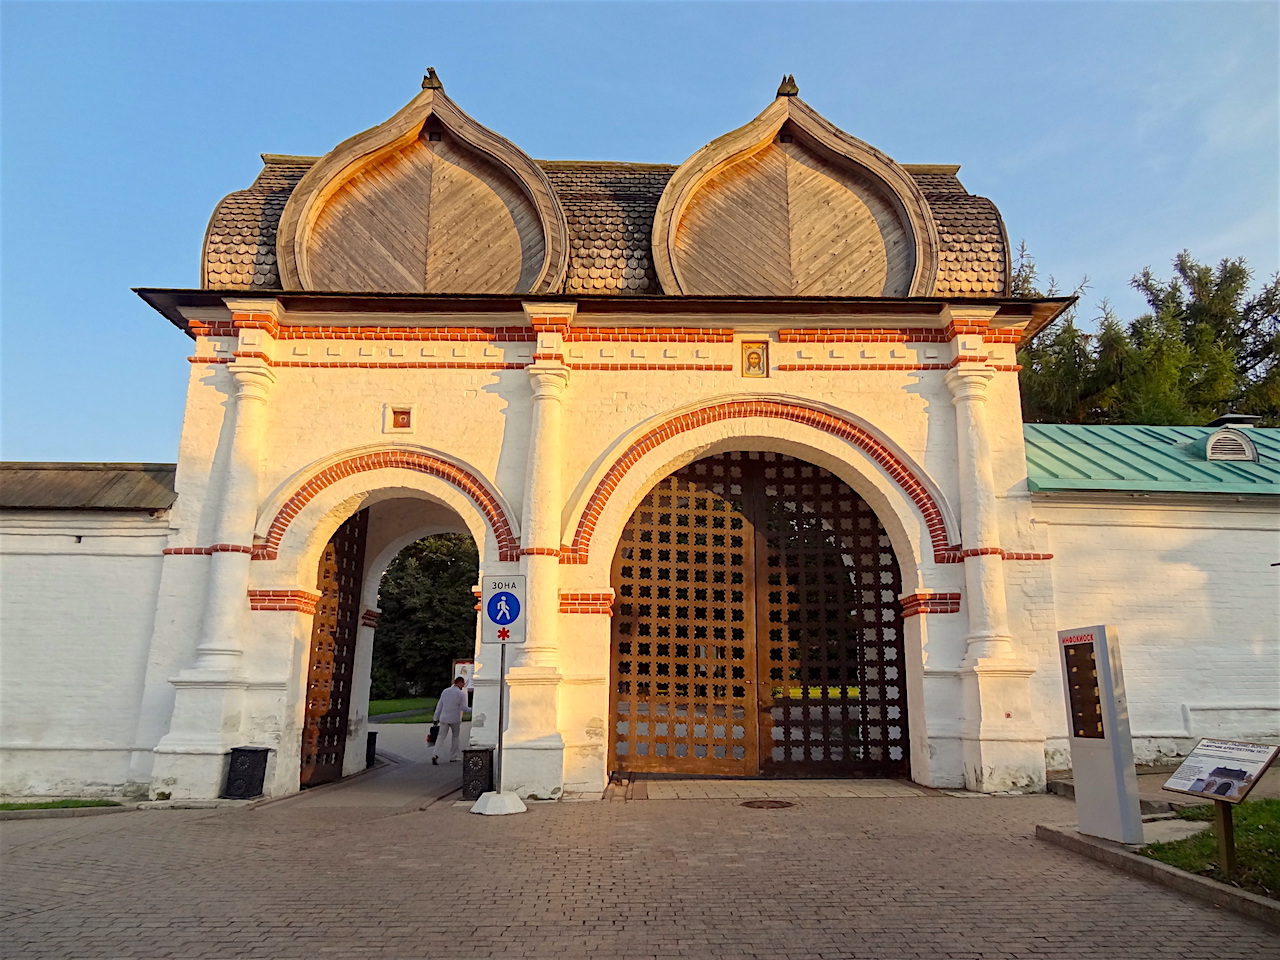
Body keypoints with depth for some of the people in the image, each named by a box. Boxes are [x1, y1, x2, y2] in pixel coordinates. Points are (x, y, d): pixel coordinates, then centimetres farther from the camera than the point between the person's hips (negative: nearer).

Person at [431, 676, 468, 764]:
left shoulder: (445, 691, 6)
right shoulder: (461, 694, -9)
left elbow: (439, 705, 8)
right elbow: (463, 707, -10)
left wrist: (436, 718, 13)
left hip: (444, 718, 3)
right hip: (455, 719, -3)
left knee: (441, 737, 4)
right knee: (455, 737, 14)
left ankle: (436, 755, -14)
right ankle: (453, 757, 18)